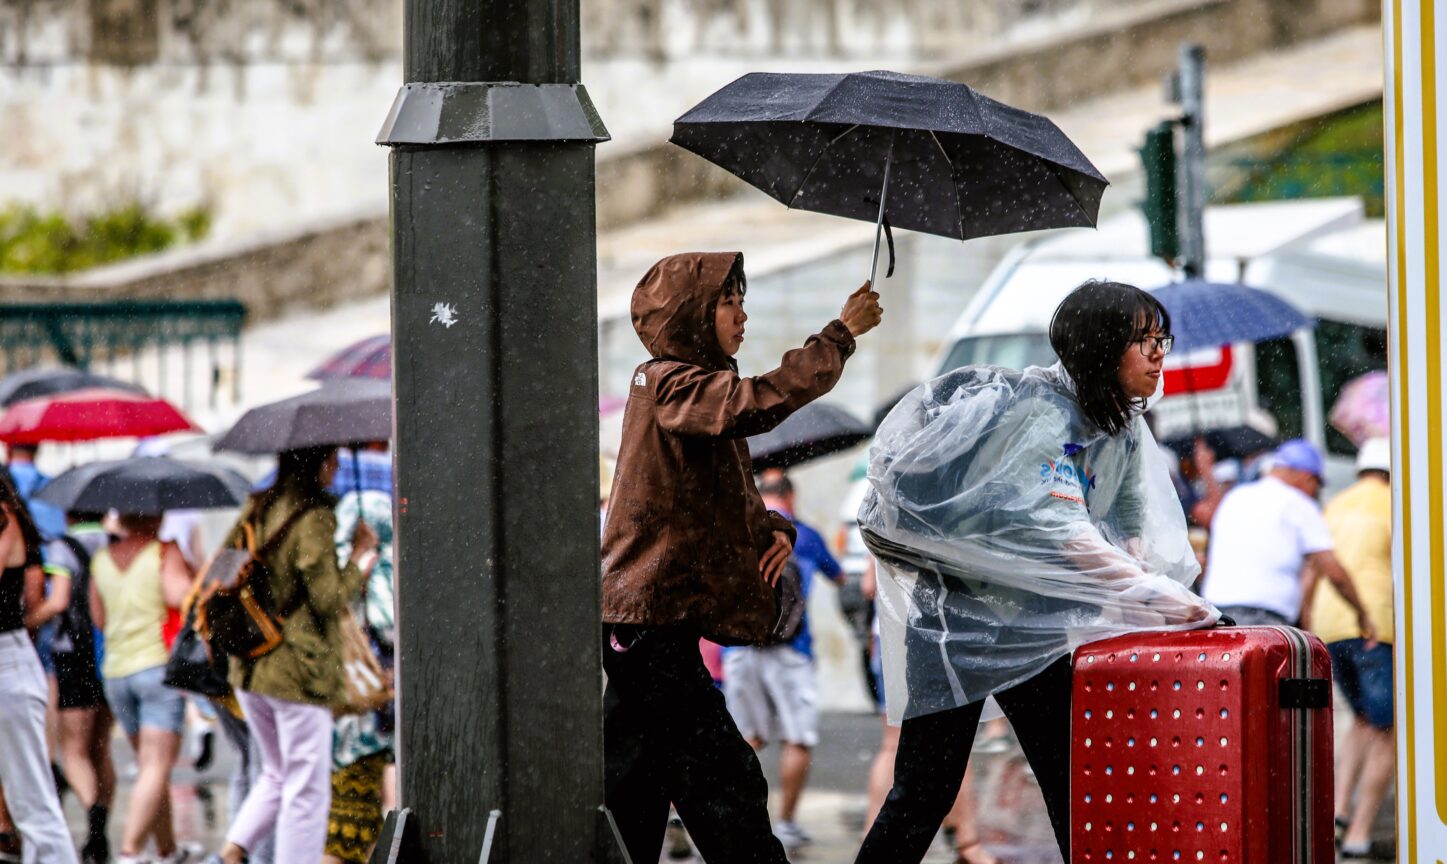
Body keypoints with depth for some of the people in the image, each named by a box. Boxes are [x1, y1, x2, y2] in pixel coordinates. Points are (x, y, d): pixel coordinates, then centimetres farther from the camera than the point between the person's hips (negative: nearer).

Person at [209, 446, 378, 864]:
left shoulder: (256, 511, 9)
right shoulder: (314, 519, -15)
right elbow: (327, 599, -16)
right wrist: (360, 561, -3)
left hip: (249, 671, 8)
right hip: (300, 672, -8)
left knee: (277, 774, 21)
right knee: (307, 788, -1)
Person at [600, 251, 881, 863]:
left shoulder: (691, 387, 20)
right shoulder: (669, 383, -12)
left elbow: (734, 500, 24)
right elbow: (760, 403, -30)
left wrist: (771, 529, 2)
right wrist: (841, 333, -21)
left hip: (639, 619, 11)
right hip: (653, 614, -11)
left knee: (634, 784, 12)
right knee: (723, 783, -12)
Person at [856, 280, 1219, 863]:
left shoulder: (1125, 428, 5)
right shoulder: (1044, 412, -22)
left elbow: (1132, 527, 0)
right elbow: (1059, 528, -33)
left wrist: (1146, 586, -22)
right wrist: (1153, 596, -40)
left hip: (1034, 626, 8)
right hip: (957, 613, -8)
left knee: (1074, 784, 3)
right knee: (925, 792, -8)